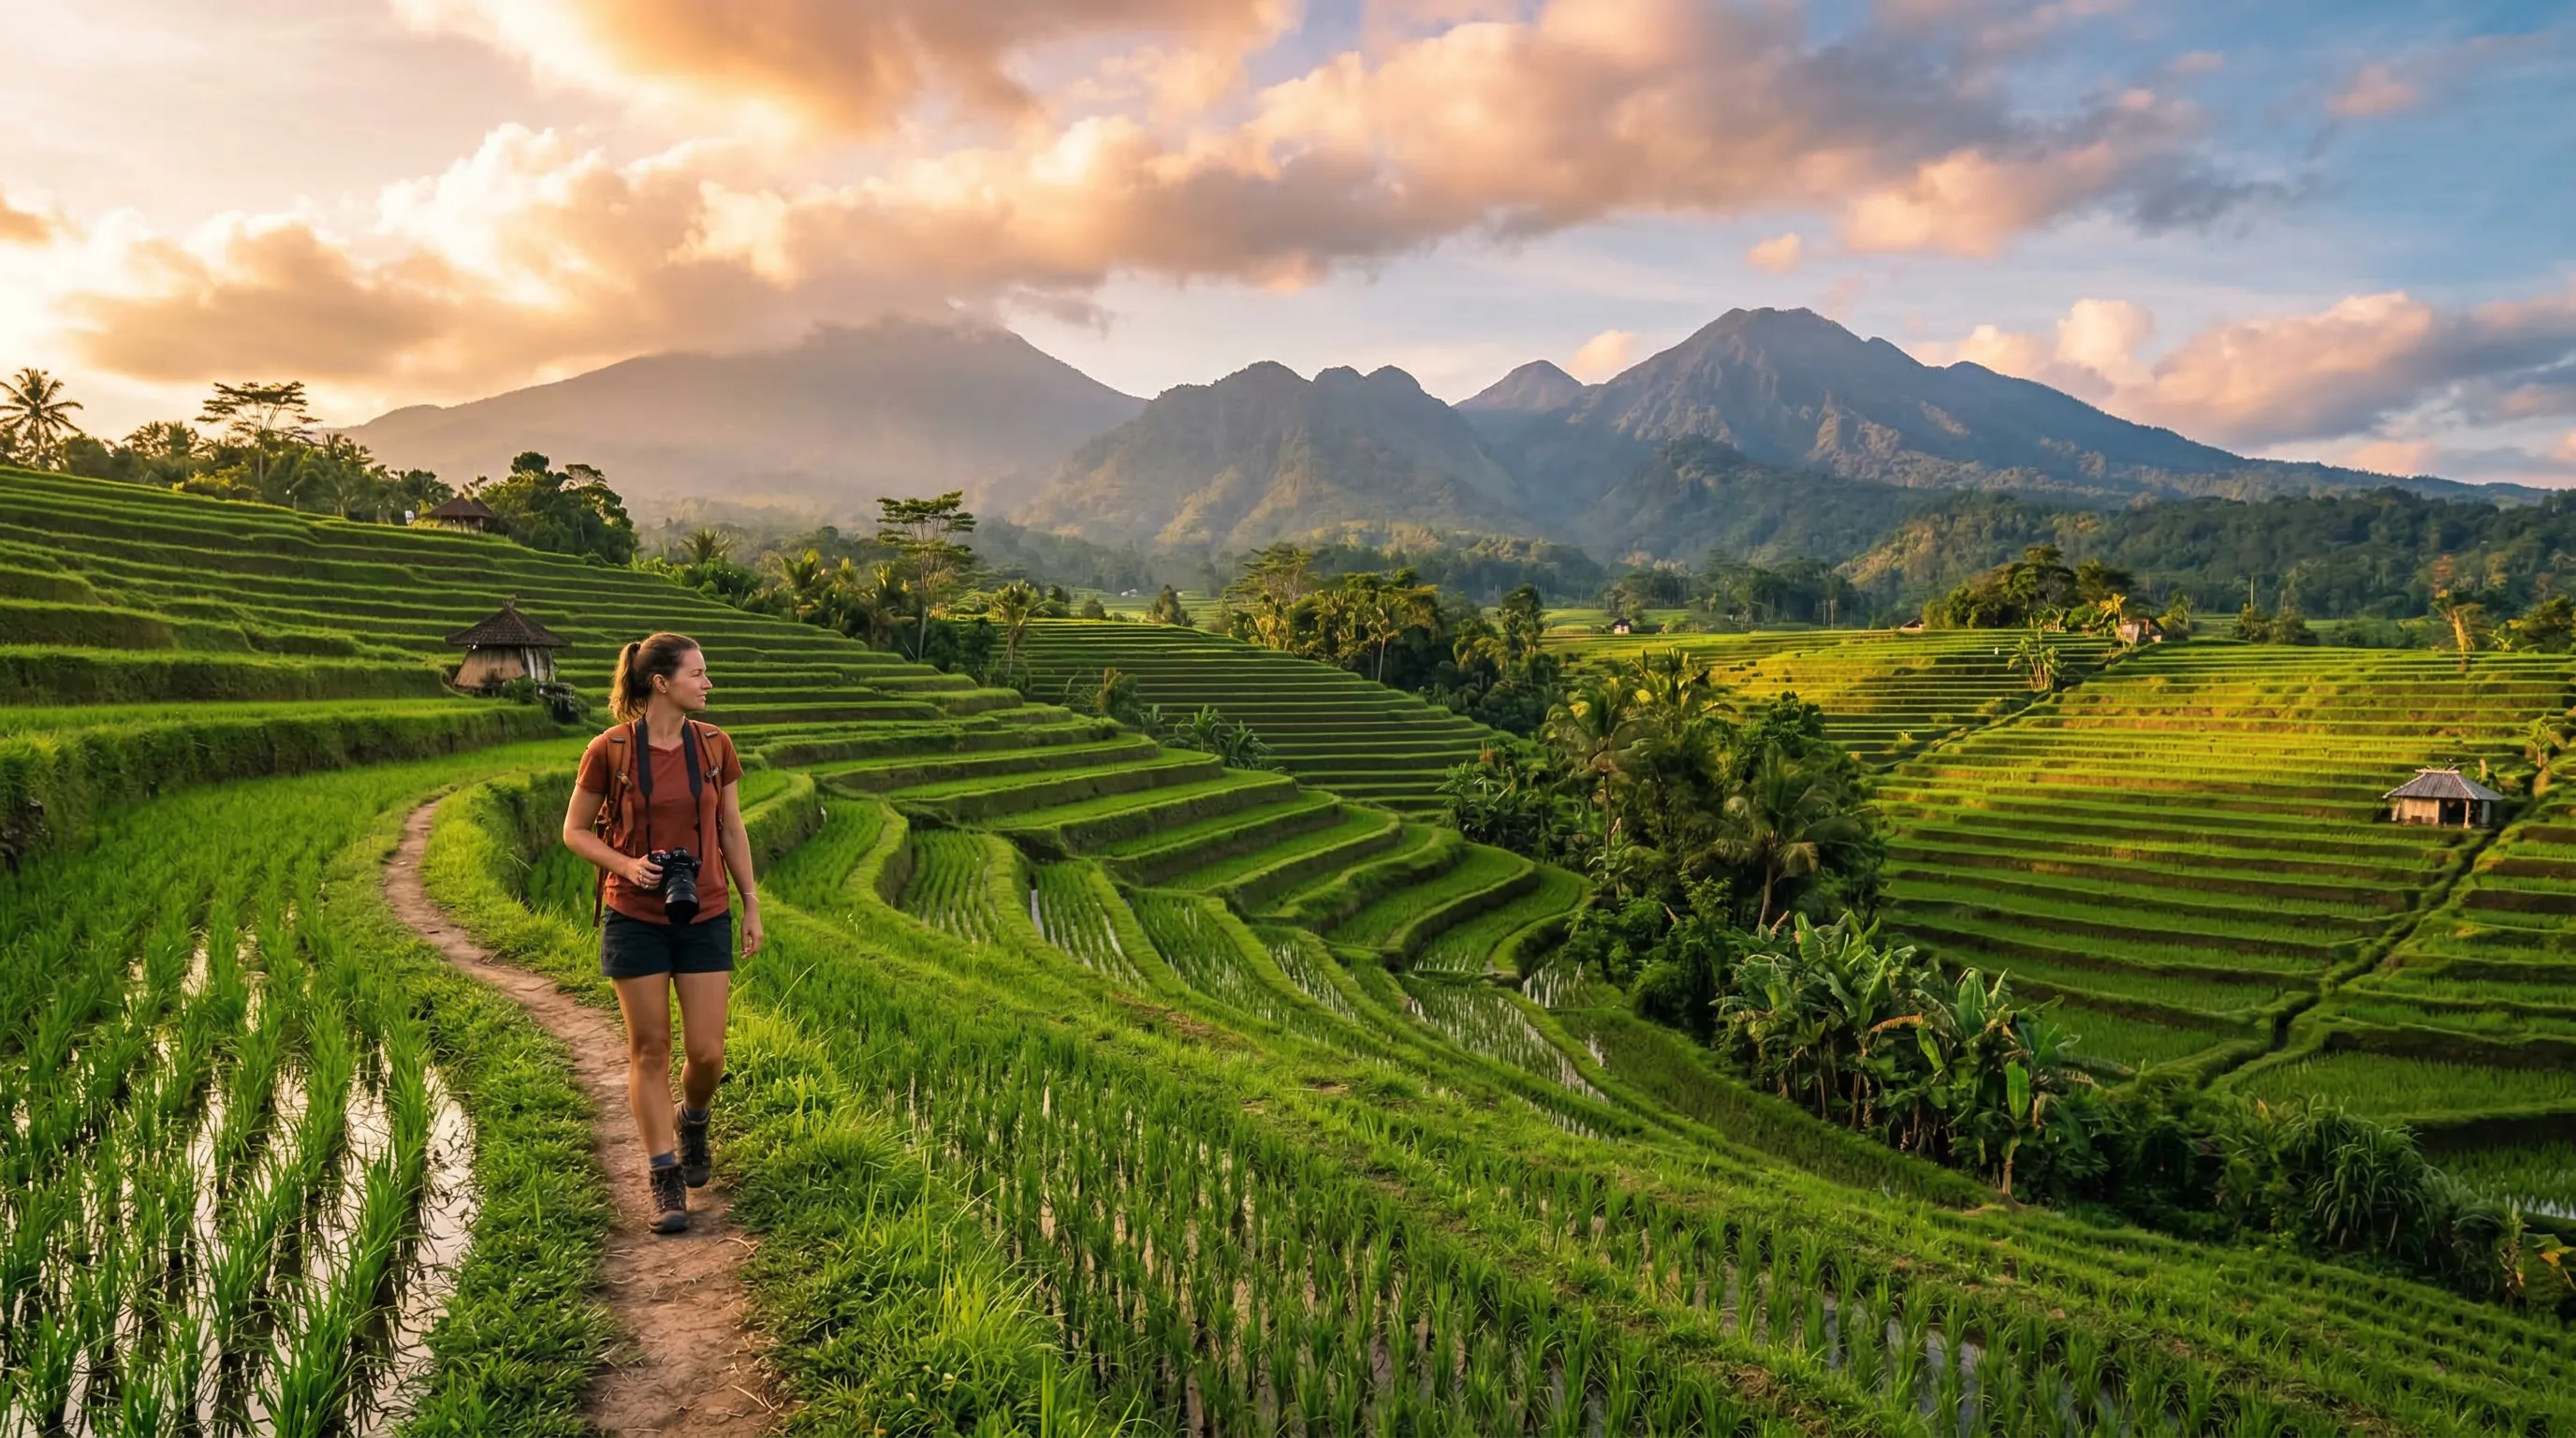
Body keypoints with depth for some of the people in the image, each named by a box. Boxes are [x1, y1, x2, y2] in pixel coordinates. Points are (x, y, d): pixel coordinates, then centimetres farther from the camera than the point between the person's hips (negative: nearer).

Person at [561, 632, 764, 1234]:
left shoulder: (714, 745, 0)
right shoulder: (609, 750, -9)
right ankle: (665, 1179, 16)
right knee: (649, 1049, 4)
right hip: (635, 919, -2)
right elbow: (575, 831, 1)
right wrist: (627, 865, -15)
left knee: (707, 1053, 1)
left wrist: (751, 905, 8)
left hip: (705, 918, 2)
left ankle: (692, 1123, 35)